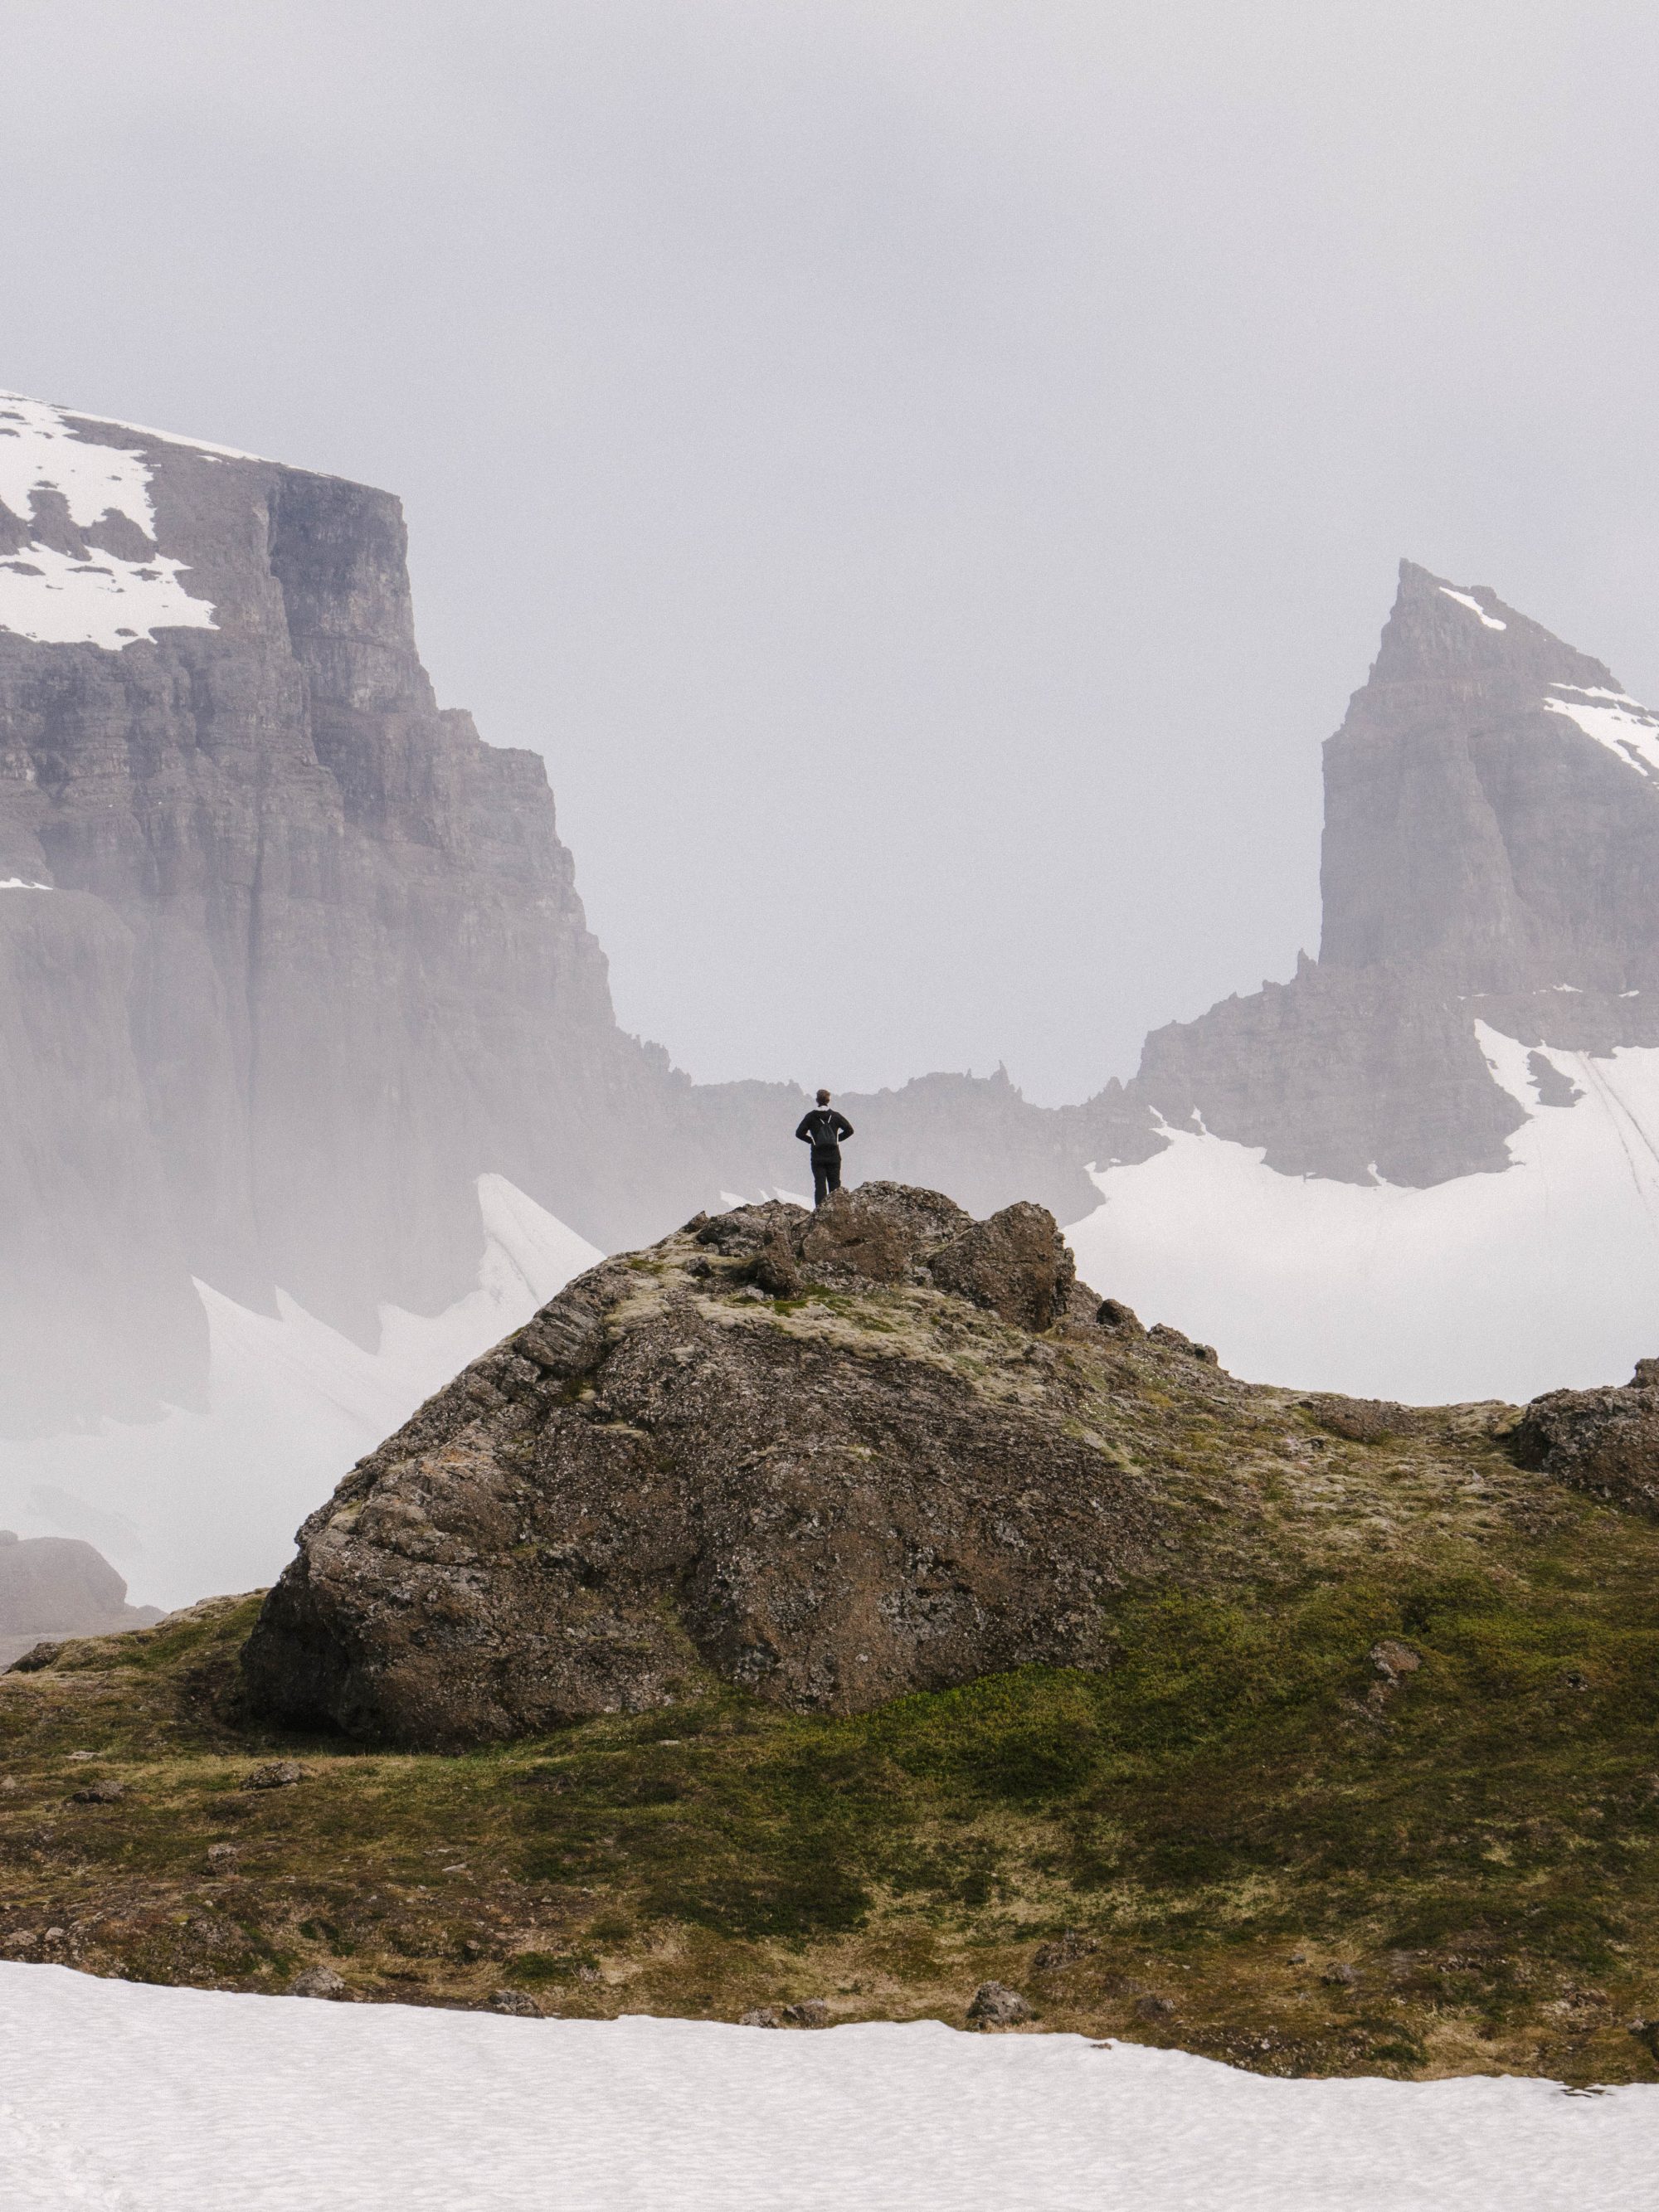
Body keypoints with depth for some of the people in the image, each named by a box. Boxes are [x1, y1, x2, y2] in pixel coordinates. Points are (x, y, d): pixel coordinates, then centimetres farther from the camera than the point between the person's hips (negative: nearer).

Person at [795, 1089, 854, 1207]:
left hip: (818, 1157, -1)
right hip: (834, 1156, 1)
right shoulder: (835, 1116, 1)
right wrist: (837, 1139, 9)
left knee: (820, 1185, -1)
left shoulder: (810, 1117, -2)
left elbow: (799, 1133, -6)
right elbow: (849, 1130, -1)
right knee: (835, 1185, 7)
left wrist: (811, 1140, 7)